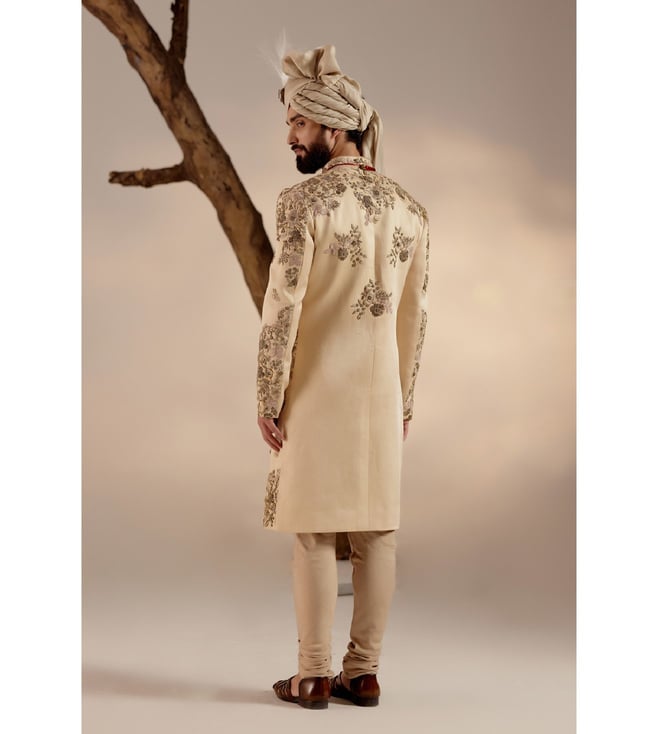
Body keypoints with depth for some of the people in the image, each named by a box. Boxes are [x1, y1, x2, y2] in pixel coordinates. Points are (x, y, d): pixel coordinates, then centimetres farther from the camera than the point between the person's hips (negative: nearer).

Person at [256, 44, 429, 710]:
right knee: (375, 529, 7)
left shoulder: (303, 201, -12)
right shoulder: (407, 208, 6)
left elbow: (282, 308, -15)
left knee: (313, 531, 2)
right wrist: (404, 400, 15)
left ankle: (313, 677, 8)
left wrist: (269, 399, -8)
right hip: (381, 394, 5)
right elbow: (415, 315, 8)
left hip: (316, 393, -5)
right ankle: (363, 672, 14)